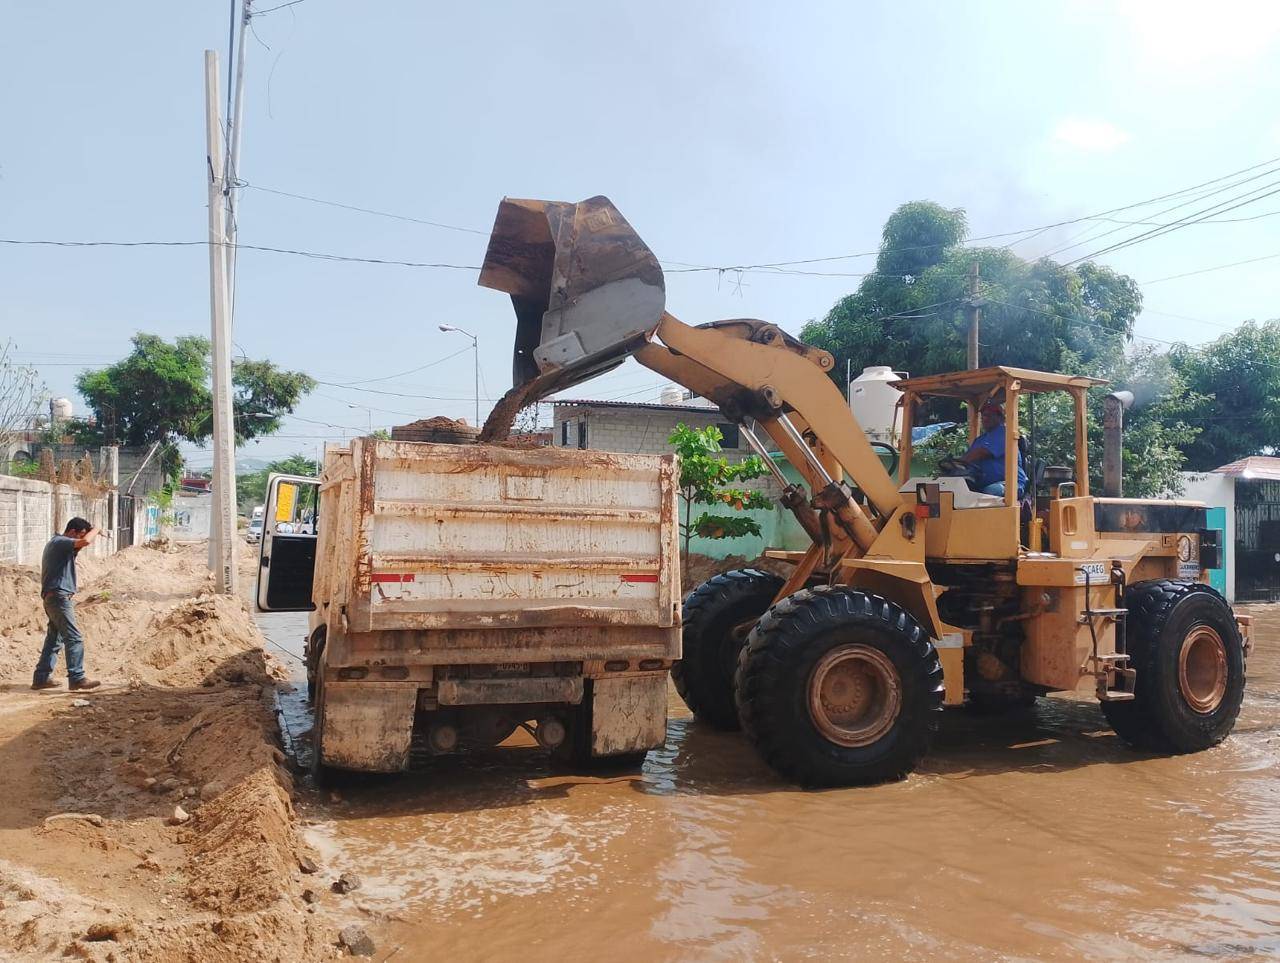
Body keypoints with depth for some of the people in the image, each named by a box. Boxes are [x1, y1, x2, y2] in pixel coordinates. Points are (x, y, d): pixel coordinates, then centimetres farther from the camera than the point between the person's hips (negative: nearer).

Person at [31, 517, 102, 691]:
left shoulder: (56, 543, 19)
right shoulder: (60, 542, -13)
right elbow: (86, 541, -29)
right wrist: (95, 530, -9)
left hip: (53, 597, 11)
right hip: (59, 597, -11)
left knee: (54, 638, 14)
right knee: (74, 638, -11)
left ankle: (41, 677, 17)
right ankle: (77, 678, -12)